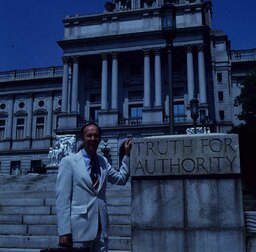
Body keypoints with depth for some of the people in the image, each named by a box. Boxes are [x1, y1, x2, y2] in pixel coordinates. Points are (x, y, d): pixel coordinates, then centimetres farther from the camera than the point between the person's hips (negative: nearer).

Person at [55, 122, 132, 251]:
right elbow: (62, 198, -8)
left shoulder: (103, 161, 12)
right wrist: (64, 231, -13)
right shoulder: (68, 162, -4)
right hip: (79, 228, -5)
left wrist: (127, 154, 11)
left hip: (101, 227, 5)